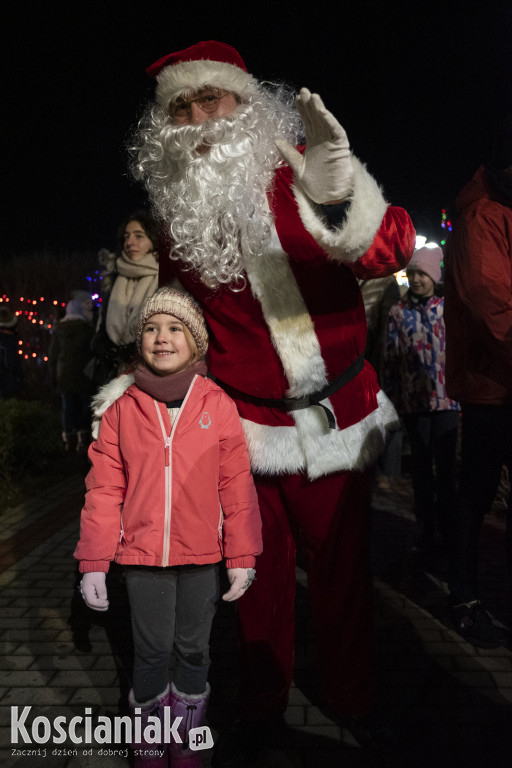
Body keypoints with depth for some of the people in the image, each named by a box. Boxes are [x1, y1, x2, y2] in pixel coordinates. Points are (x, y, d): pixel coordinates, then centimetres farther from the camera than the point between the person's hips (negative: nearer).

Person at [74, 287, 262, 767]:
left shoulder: (218, 405, -5)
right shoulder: (121, 407, -4)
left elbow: (237, 485, -3)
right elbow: (104, 488, -3)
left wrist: (242, 557, -2)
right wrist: (93, 562, -3)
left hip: (201, 553, 1)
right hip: (142, 553, 0)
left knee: (193, 650, 16)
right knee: (151, 651, 12)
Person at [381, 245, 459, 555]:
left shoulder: (448, 308, 2)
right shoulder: (398, 312, 5)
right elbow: (390, 357, 5)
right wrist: (390, 396, 2)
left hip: (445, 398, -1)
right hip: (414, 400, 1)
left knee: (446, 465, 6)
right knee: (421, 466, 10)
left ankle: (447, 526, 20)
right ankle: (425, 528, 21)